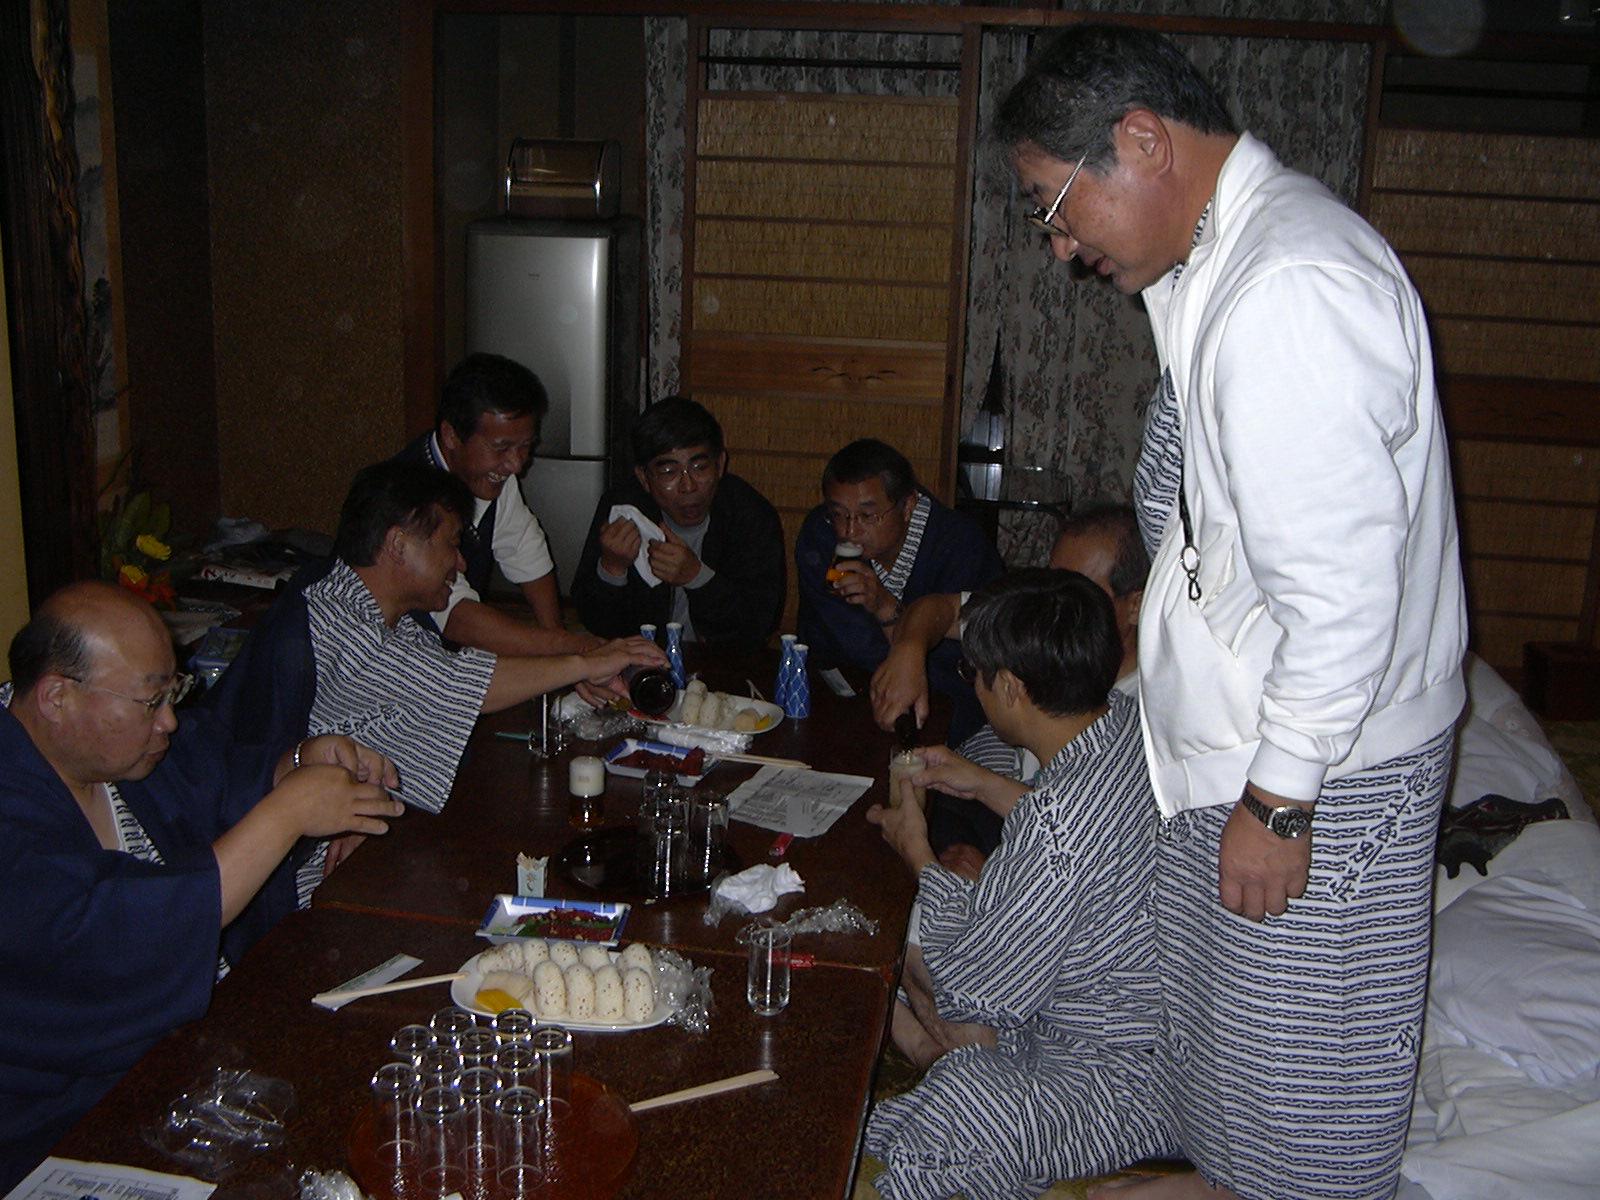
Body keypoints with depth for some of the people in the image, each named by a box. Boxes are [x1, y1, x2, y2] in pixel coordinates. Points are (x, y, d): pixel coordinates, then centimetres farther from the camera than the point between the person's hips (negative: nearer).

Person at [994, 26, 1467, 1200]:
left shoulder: (1292, 290, -28)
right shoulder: (1222, 258, 6)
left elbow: (1344, 589, -28)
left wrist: (1278, 800, -21)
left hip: (1317, 765, -10)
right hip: (1238, 729, 10)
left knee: (1295, 1040, 10)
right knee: (1225, 1008, 27)